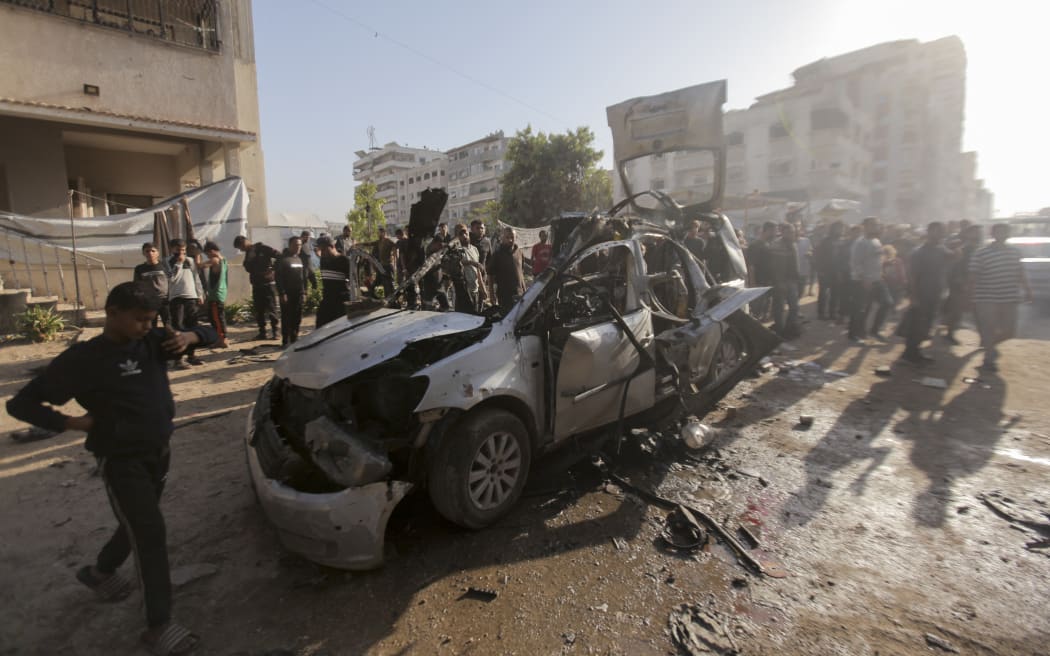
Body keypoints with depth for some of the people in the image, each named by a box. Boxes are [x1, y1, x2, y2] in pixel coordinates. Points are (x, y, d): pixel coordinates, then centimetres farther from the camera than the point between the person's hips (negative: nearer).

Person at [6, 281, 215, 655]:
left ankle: (100, 572, 52)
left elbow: (208, 334, 5)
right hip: (121, 463, -6)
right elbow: (22, 403, -6)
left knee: (138, 528, 23)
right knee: (151, 536, -8)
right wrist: (72, 423, -16)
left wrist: (189, 337, -16)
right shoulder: (82, 359, -13)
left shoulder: (153, 342, 0)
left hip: (159, 454, 6)